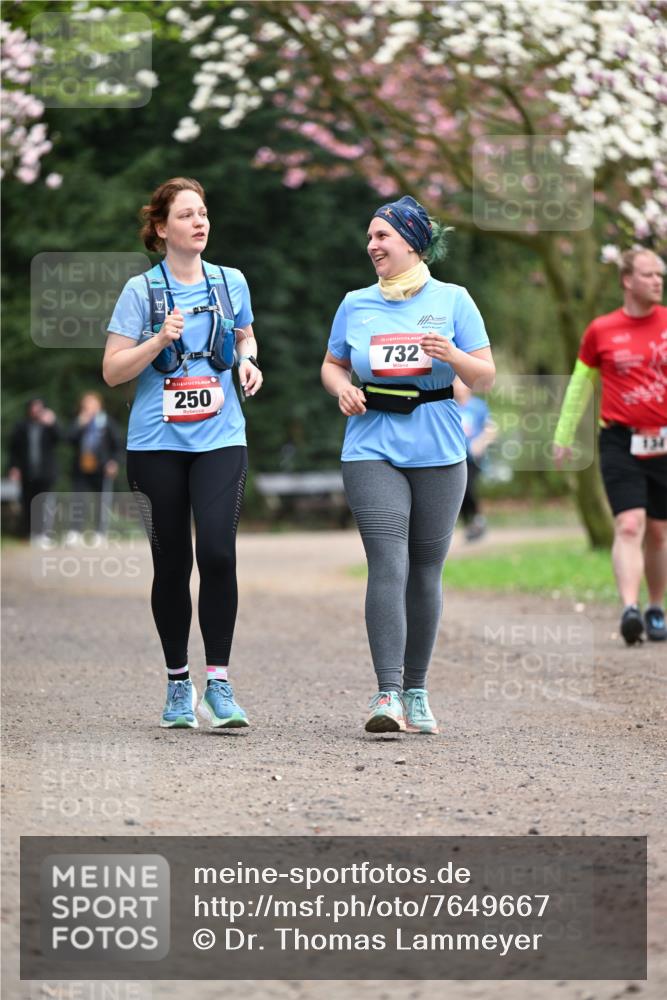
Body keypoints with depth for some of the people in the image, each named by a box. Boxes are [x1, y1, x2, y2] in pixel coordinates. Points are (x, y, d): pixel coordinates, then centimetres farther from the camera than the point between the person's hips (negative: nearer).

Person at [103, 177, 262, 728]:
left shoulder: (231, 283, 7)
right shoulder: (141, 290, -1)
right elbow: (113, 371, -3)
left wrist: (248, 362, 5)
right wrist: (160, 339, -17)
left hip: (221, 438, 1)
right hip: (157, 441, -1)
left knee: (218, 552, -15)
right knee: (172, 561, 4)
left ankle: (218, 682, -8)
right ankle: (178, 682, 18)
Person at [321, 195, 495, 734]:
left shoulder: (452, 301, 3)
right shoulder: (356, 304, 9)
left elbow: (486, 377, 3)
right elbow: (332, 364, 21)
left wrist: (453, 356, -17)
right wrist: (342, 389, -1)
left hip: (438, 454, 0)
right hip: (372, 451, 0)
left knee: (426, 570, 5)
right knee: (388, 565, -14)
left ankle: (416, 691, 18)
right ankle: (388, 694, -19)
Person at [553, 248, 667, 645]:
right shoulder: (601, 330, 2)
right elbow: (580, 384, 13)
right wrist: (563, 437, 16)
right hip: (621, 443, -2)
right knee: (629, 526, -17)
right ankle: (630, 609, -26)